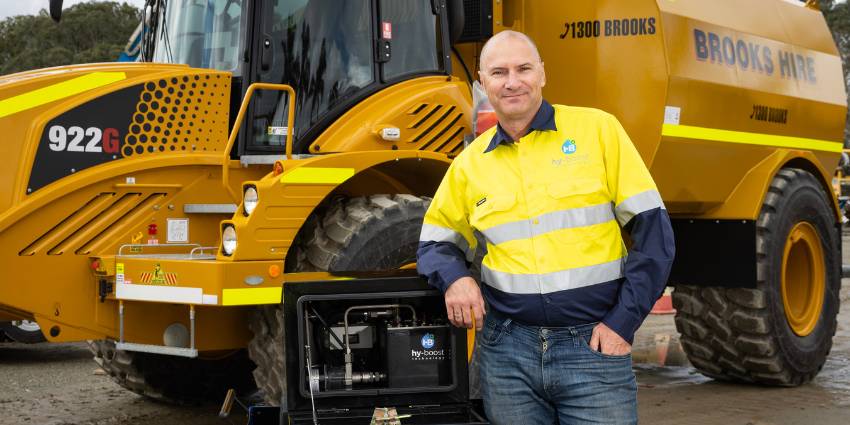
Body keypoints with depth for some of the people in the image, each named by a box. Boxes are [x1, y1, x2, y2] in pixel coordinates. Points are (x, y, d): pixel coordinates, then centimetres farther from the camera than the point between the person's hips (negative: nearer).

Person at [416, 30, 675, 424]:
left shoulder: (598, 130, 0)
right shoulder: (470, 162, 8)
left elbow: (652, 230, -1)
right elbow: (435, 241, 17)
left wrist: (623, 322, -7)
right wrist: (454, 277, -7)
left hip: (593, 346, -2)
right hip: (507, 349, 2)